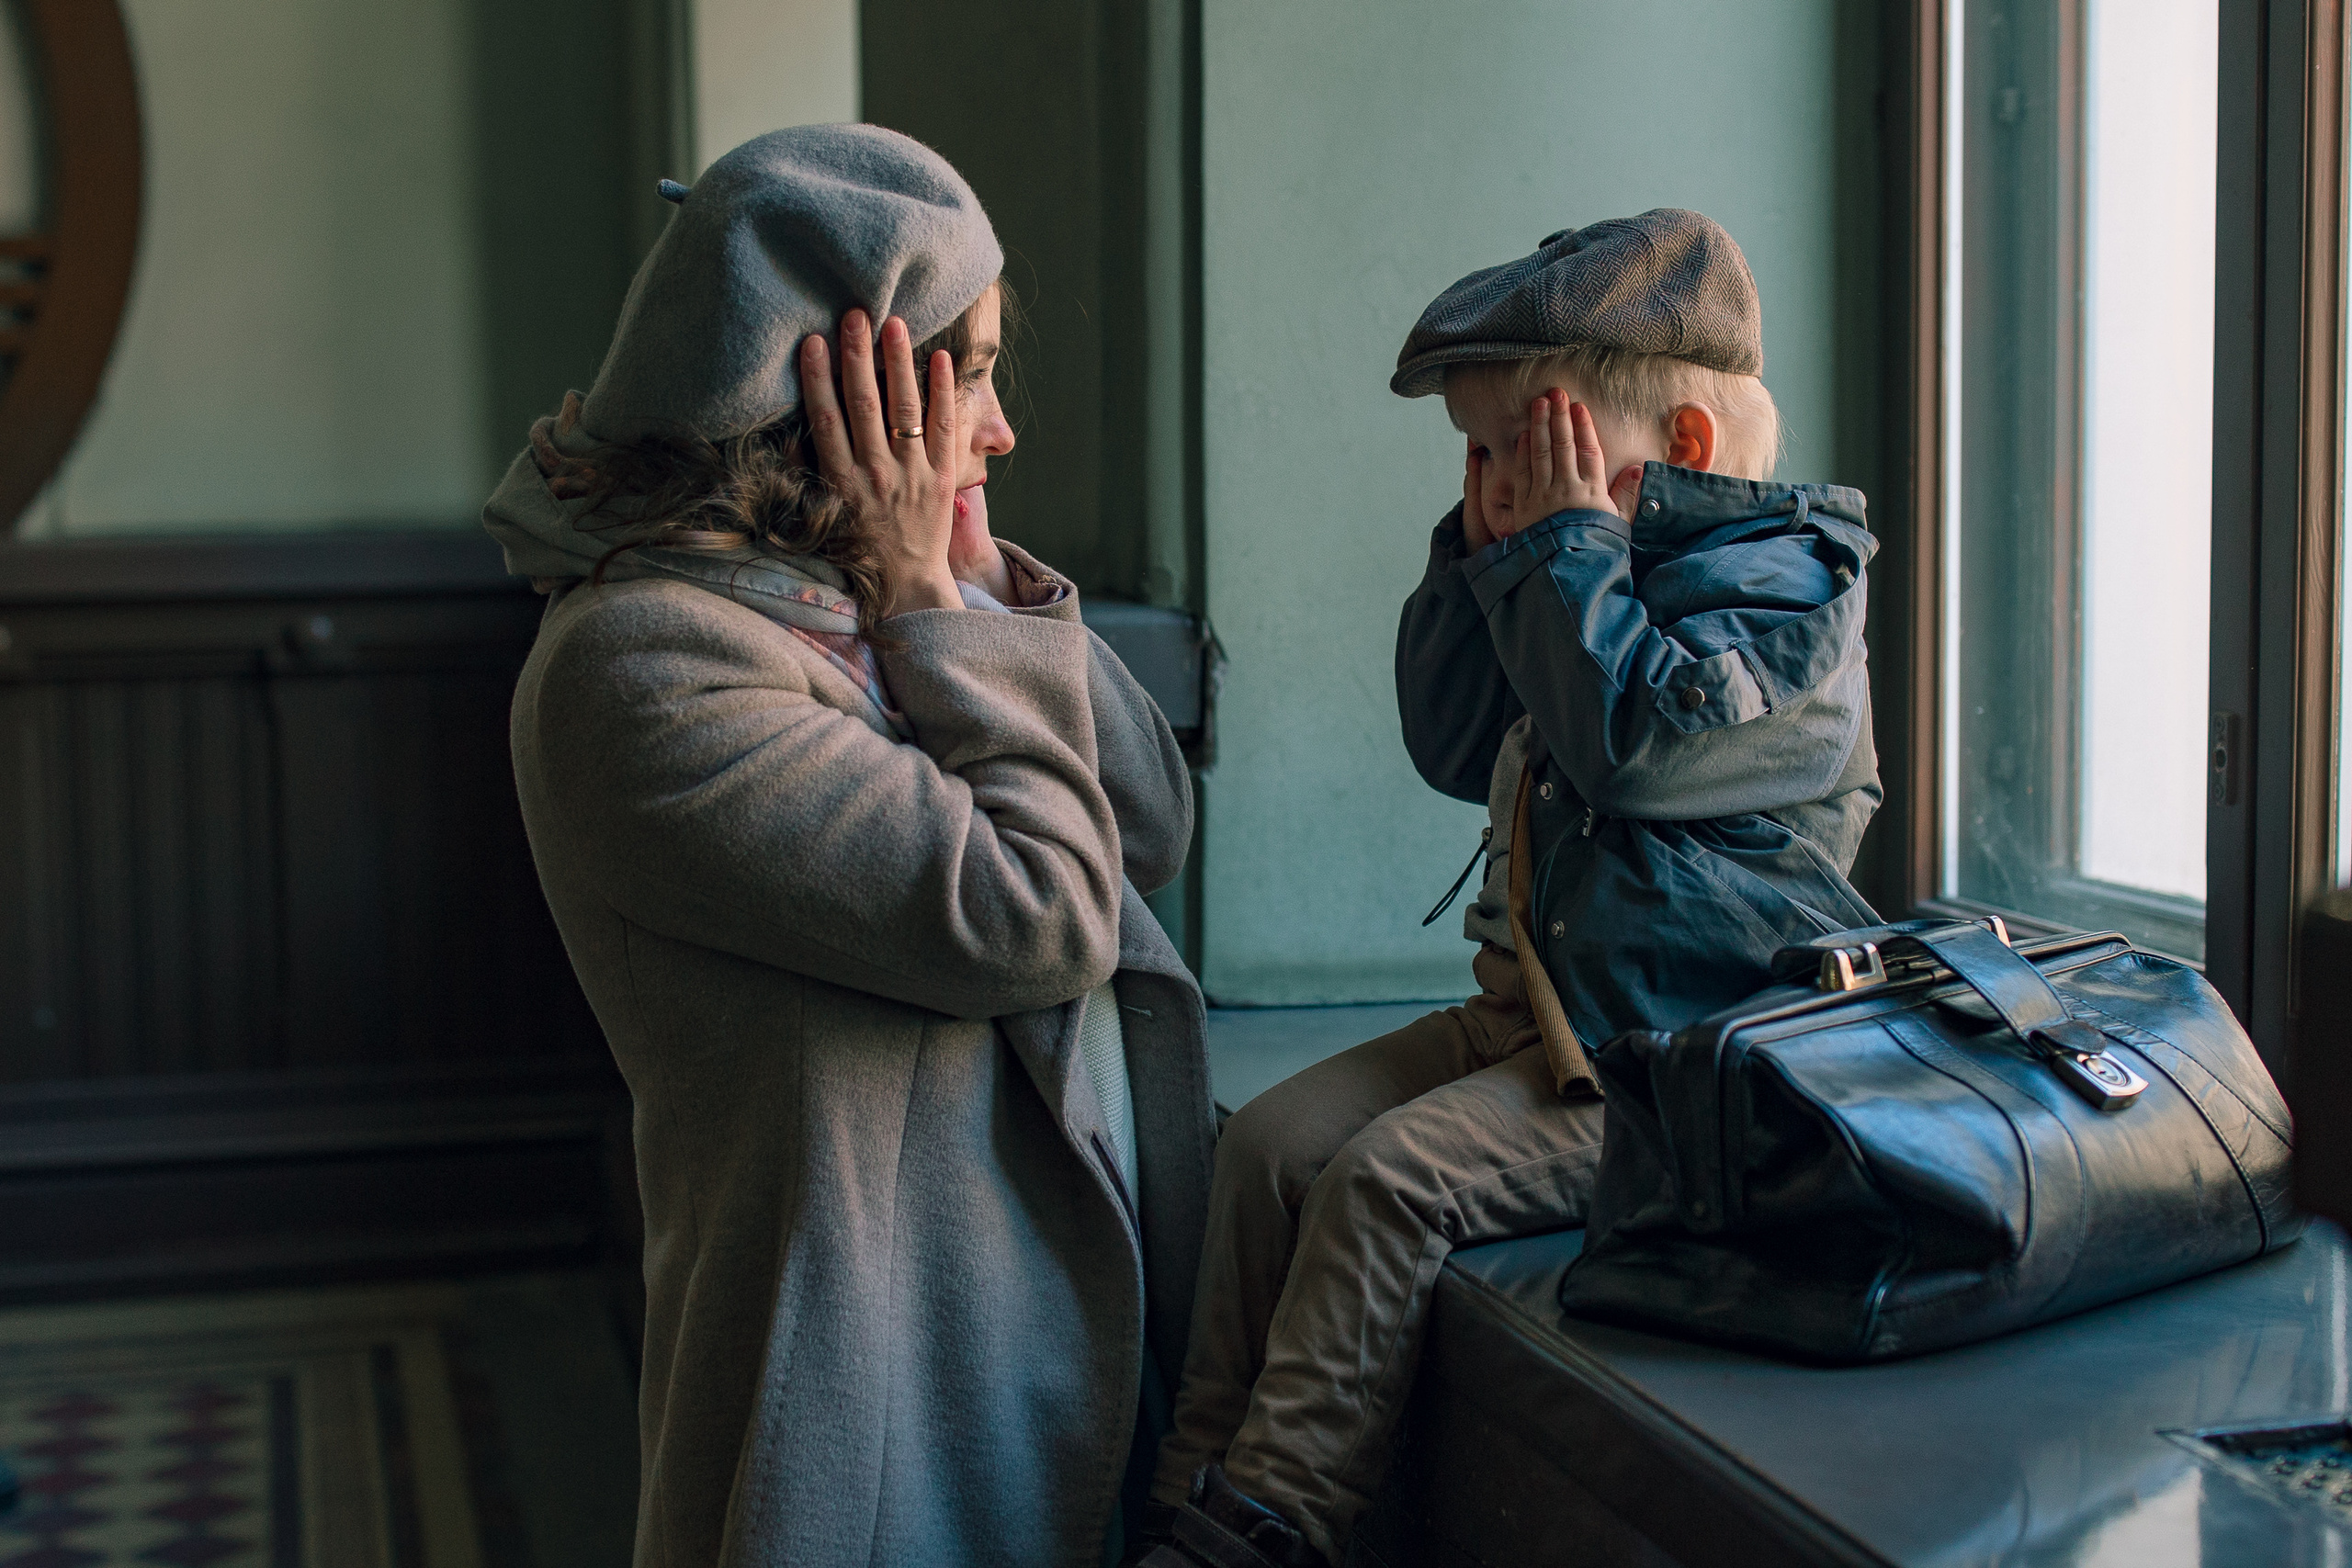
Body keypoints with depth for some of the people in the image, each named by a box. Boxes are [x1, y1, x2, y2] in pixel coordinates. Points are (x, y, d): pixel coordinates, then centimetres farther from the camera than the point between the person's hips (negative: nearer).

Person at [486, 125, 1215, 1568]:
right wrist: (937, 612, -12)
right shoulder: (644, 662, -20)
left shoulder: (852, 603, 7)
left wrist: (981, 579, -1)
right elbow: (1033, 919, -23)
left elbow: (1154, 826, 7)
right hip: (886, 1380, -8)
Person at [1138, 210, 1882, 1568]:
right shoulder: (1605, 572, 17)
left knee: (1393, 1176, -24)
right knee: (1275, 1140, -2)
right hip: (1535, 1006, 10)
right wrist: (1483, 556, 8)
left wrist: (1566, 544, -16)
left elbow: (1638, 738, -26)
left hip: (1679, 1050, -10)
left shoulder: (1780, 579, -11)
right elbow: (1457, 747, 19)